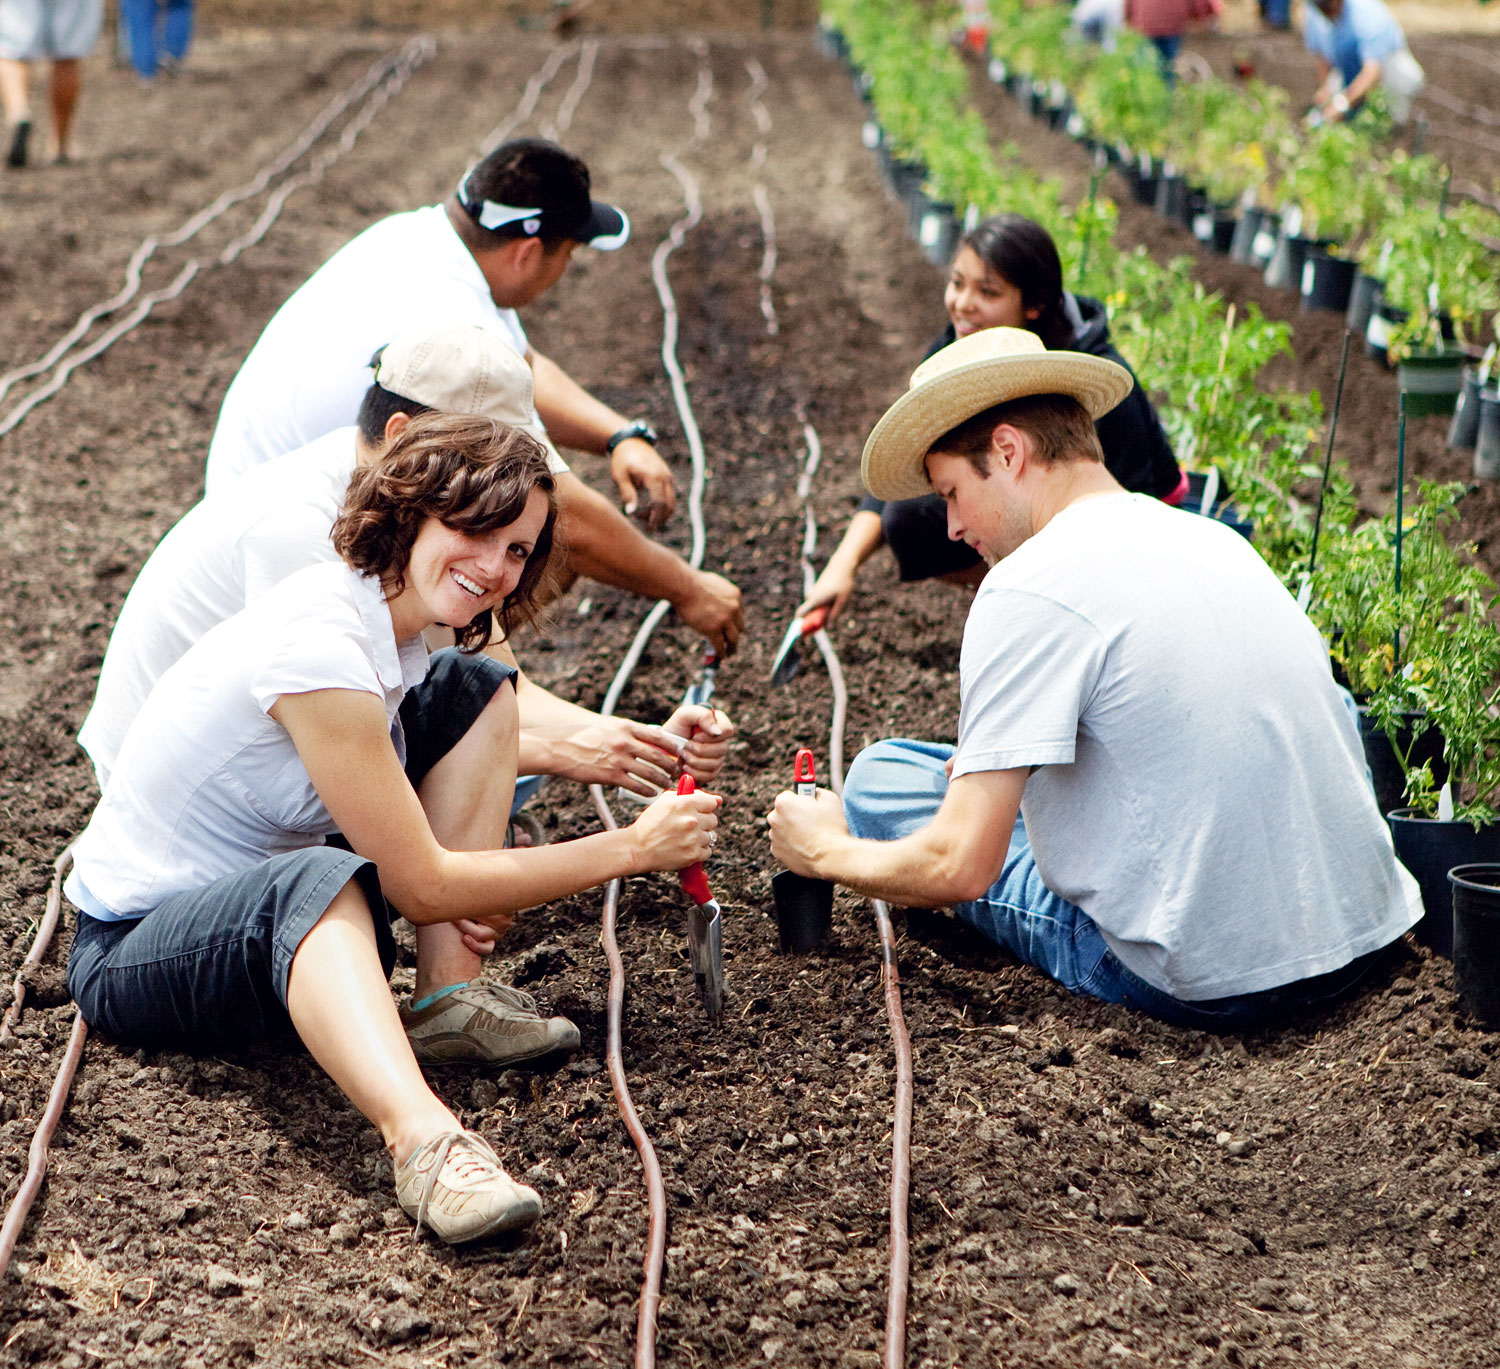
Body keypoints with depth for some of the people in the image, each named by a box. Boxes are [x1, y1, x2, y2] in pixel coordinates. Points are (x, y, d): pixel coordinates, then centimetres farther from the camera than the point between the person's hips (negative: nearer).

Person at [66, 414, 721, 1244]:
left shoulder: (389, 615, -1)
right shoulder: (319, 643, -27)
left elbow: (407, 858, 13)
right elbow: (419, 887, -24)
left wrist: (464, 890, -9)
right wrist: (630, 849, -19)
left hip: (289, 931, 9)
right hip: (133, 951, -9)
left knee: (476, 687, -1)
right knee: (316, 878, -42)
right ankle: (422, 1140, -61)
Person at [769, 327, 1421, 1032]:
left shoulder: (1030, 588, -14)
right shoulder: (1212, 537, 10)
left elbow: (961, 869, -14)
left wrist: (825, 851, 6)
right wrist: (998, 766, 22)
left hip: (1214, 987, -7)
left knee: (881, 777, 6)